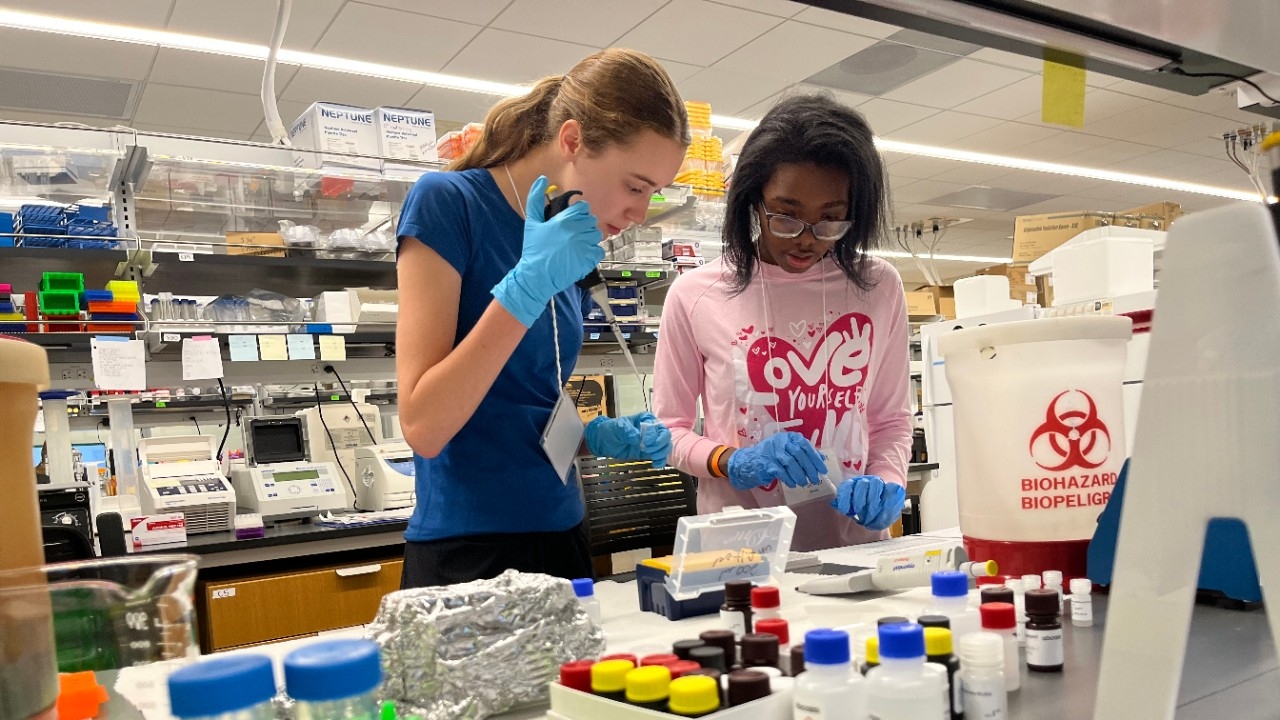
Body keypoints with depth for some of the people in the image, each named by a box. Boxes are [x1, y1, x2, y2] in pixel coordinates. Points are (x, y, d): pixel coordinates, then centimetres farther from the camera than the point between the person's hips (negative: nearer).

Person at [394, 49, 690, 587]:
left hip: (561, 537, 7)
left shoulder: (570, 248, 7)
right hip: (467, 552, -7)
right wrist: (529, 285, -23)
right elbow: (424, 427, -19)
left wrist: (600, 436, -1)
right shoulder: (448, 201, -12)